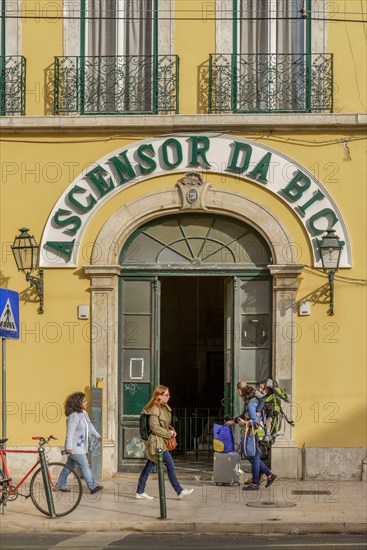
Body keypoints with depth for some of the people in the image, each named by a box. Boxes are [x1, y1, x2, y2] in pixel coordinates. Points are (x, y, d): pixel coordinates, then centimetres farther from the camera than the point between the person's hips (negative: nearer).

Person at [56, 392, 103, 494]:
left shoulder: (84, 413, 10)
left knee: (70, 466, 16)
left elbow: (89, 425, 24)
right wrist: (69, 446, -24)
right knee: (85, 466, -6)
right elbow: (70, 431, -22)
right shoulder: (73, 416, -21)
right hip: (75, 447, -9)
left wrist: (97, 435, 28)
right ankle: (93, 487, -2)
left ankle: (60, 485, 25)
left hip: (81, 446, 9)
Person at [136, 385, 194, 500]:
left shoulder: (165, 407, 12)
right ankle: (179, 491, 1)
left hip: (162, 442, 9)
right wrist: (169, 434, -13)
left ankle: (140, 492, 18)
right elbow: (155, 428, -20)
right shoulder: (154, 410, -17)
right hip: (156, 442, -9)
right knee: (170, 465, -5)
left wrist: (171, 430, 7)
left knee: (149, 467, 12)